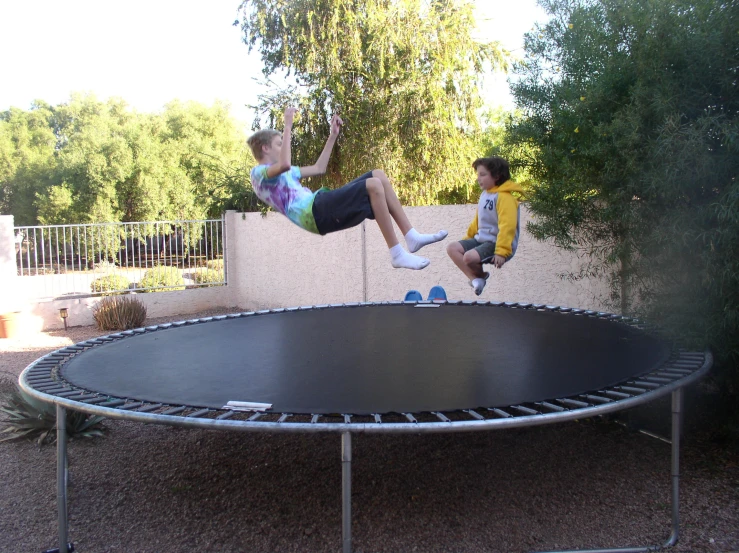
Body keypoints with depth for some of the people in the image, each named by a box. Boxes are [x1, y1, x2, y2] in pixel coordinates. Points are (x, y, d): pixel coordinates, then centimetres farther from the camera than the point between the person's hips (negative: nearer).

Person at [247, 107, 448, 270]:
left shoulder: (282, 172, 31)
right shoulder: (259, 173, 1)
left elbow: (318, 168, 37)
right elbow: (285, 164, -23)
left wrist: (333, 135, 33)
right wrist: (288, 126, -17)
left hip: (322, 208, 10)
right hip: (314, 213, -10)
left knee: (379, 175, 3)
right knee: (373, 185, -24)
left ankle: (411, 236, -5)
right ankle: (397, 254, -23)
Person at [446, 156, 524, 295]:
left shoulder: (505, 197, -17)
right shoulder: (484, 194, 12)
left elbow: (507, 226, -24)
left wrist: (502, 252, -29)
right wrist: (467, 238, 19)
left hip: (496, 242, -9)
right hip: (481, 238, 10)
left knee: (469, 257, -29)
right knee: (452, 248, -3)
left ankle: (481, 275, 5)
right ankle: (475, 279, -10)